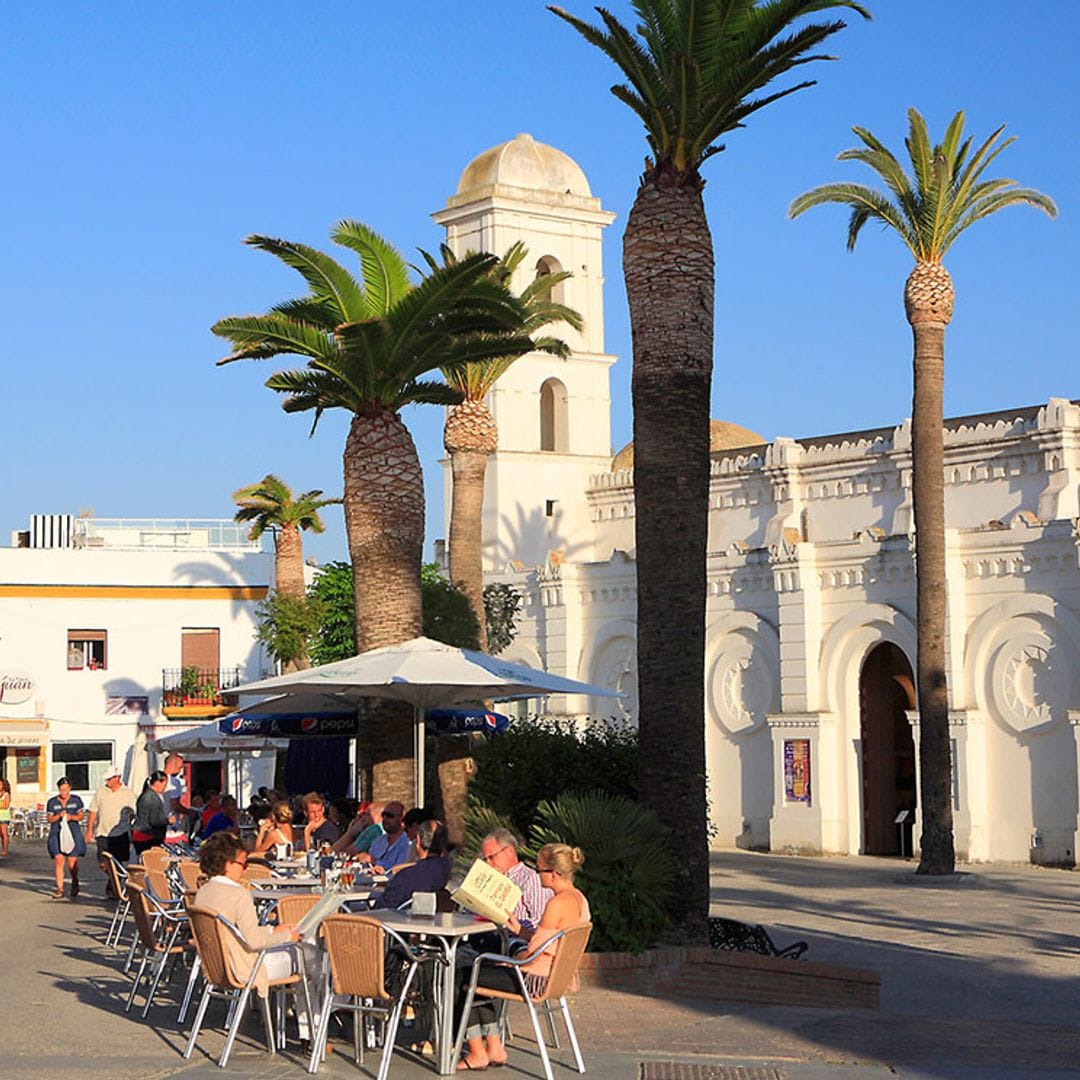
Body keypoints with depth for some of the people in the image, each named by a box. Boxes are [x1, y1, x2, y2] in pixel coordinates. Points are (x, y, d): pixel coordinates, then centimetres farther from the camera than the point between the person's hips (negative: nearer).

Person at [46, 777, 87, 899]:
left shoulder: (76, 800, 7)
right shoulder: (52, 802, 7)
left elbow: (81, 816, 7)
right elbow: (50, 819, 7)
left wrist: (71, 817, -13)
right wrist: (59, 816, -13)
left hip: (73, 833, 0)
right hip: (57, 833, 0)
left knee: (72, 862, -5)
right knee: (58, 859, -14)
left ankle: (74, 882, 27)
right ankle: (60, 889, -10)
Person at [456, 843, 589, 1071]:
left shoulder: (558, 903, -24)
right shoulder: (578, 898, 6)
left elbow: (535, 954, -21)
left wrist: (506, 964, -6)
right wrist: (519, 930, 11)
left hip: (536, 979, -10)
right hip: (555, 974, 10)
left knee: (466, 976, 5)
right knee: (478, 974, 22)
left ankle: (478, 1053, 13)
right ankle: (494, 1047, 19)